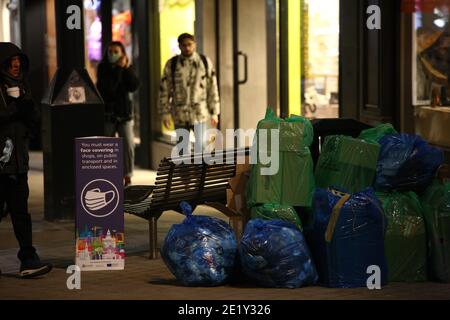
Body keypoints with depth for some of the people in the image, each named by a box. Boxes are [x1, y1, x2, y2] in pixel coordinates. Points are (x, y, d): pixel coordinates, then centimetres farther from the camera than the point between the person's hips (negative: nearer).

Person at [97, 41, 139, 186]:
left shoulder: (127, 68, 5)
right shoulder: (103, 68, -4)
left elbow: (134, 86, -9)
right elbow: (108, 87, -20)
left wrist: (127, 68, -14)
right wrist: (118, 68, -20)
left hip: (125, 113, 2)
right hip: (107, 113, -2)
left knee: (128, 146, -7)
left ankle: (127, 178, 0)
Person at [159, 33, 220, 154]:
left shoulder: (205, 62, 2)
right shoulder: (172, 64, 1)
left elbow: (212, 88, 5)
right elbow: (164, 90, 3)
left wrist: (214, 113, 3)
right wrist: (165, 113, 0)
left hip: (200, 113, -1)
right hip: (180, 115, 1)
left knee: (201, 146, -9)